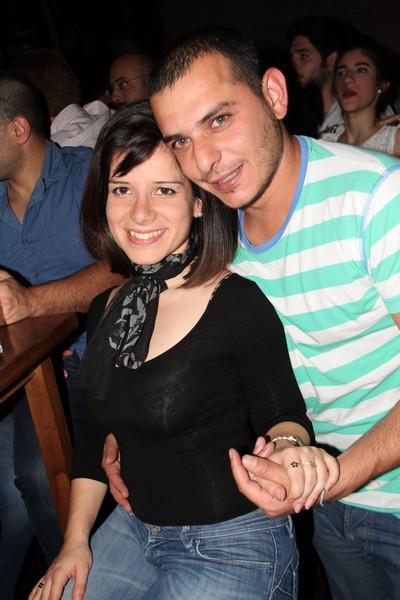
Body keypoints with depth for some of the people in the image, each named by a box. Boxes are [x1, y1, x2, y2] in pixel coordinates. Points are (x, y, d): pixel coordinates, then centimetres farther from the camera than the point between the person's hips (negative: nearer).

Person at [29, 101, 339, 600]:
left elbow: (281, 413, -9)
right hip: (134, 529, 6)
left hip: (232, 544, -6)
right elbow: (96, 431, 10)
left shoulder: (238, 305, -19)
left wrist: (289, 446, -32)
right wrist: (75, 540, 8)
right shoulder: (107, 310, 1)